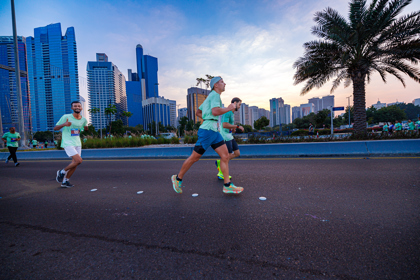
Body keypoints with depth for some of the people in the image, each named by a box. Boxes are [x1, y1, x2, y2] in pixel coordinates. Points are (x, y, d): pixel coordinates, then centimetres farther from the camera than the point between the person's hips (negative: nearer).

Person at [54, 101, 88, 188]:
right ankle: (62, 172, 8)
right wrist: (64, 124, -24)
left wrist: (86, 128, 1)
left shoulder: (84, 120, 7)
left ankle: (65, 181, 23)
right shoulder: (66, 117, -8)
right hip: (68, 143, -6)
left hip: (77, 144, 6)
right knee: (79, 160, -18)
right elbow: (55, 128, -5)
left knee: (75, 163, 7)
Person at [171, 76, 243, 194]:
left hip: (214, 131, 10)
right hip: (207, 130, -10)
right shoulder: (215, 94, -6)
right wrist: (229, 108, -11)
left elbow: (198, 112, 29)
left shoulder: (210, 96, 24)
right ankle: (178, 178, 20)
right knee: (194, 157, 1)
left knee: (225, 156, 1)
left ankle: (227, 186, 6)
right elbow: (215, 111, -25)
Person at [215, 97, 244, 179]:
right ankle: (221, 173, 10)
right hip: (225, 136, -10)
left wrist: (232, 128, 10)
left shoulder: (231, 113, 18)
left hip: (229, 136, 10)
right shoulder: (227, 111, -13)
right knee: (229, 155, -5)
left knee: (237, 153, 8)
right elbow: (224, 125, -25)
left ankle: (219, 162, 18)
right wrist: (237, 126, -20)